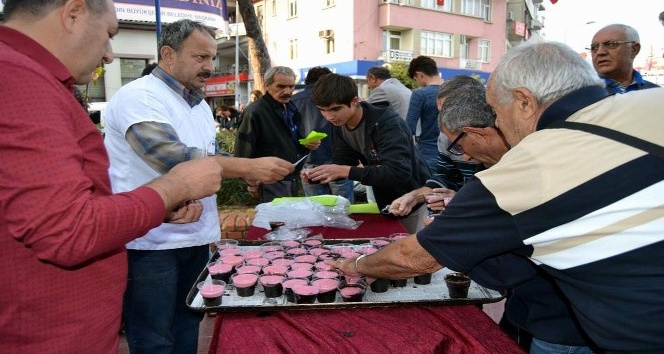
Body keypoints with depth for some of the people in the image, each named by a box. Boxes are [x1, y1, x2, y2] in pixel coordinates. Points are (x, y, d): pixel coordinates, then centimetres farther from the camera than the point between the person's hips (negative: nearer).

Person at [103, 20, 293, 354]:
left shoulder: (199, 104, 12)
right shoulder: (138, 96, -15)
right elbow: (173, 158, -29)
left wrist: (252, 172, 1)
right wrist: (249, 167, -29)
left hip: (194, 236, 8)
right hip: (150, 242, -7)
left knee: (187, 326, 18)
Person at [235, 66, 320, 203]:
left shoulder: (291, 109, 11)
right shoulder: (255, 112, -17)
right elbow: (244, 151, -21)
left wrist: (307, 145, 0)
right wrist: (251, 182, -21)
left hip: (292, 179, 9)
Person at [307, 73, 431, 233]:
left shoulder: (386, 123, -30)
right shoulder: (340, 126, -6)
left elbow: (399, 173, -39)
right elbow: (341, 162, -2)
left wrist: (346, 171, -42)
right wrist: (317, 174, -23)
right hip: (385, 201, 7)